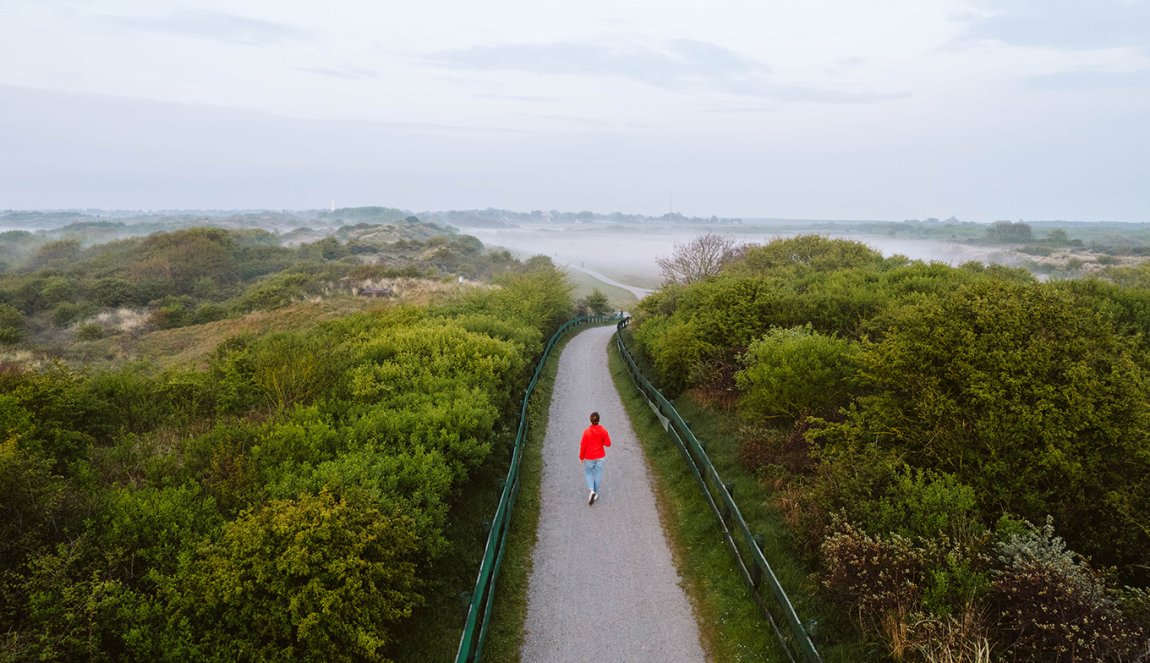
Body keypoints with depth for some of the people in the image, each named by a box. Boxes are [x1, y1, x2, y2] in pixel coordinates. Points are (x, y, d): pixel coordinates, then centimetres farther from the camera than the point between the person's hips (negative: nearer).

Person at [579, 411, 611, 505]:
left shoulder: (587, 432, -20)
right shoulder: (603, 431, -13)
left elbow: (583, 445, -13)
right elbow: (608, 444, -8)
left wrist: (581, 457, 0)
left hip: (589, 457, -2)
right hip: (600, 456, 2)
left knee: (588, 473, 15)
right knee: (598, 474, 15)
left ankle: (591, 490, -6)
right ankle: (596, 493, 24)